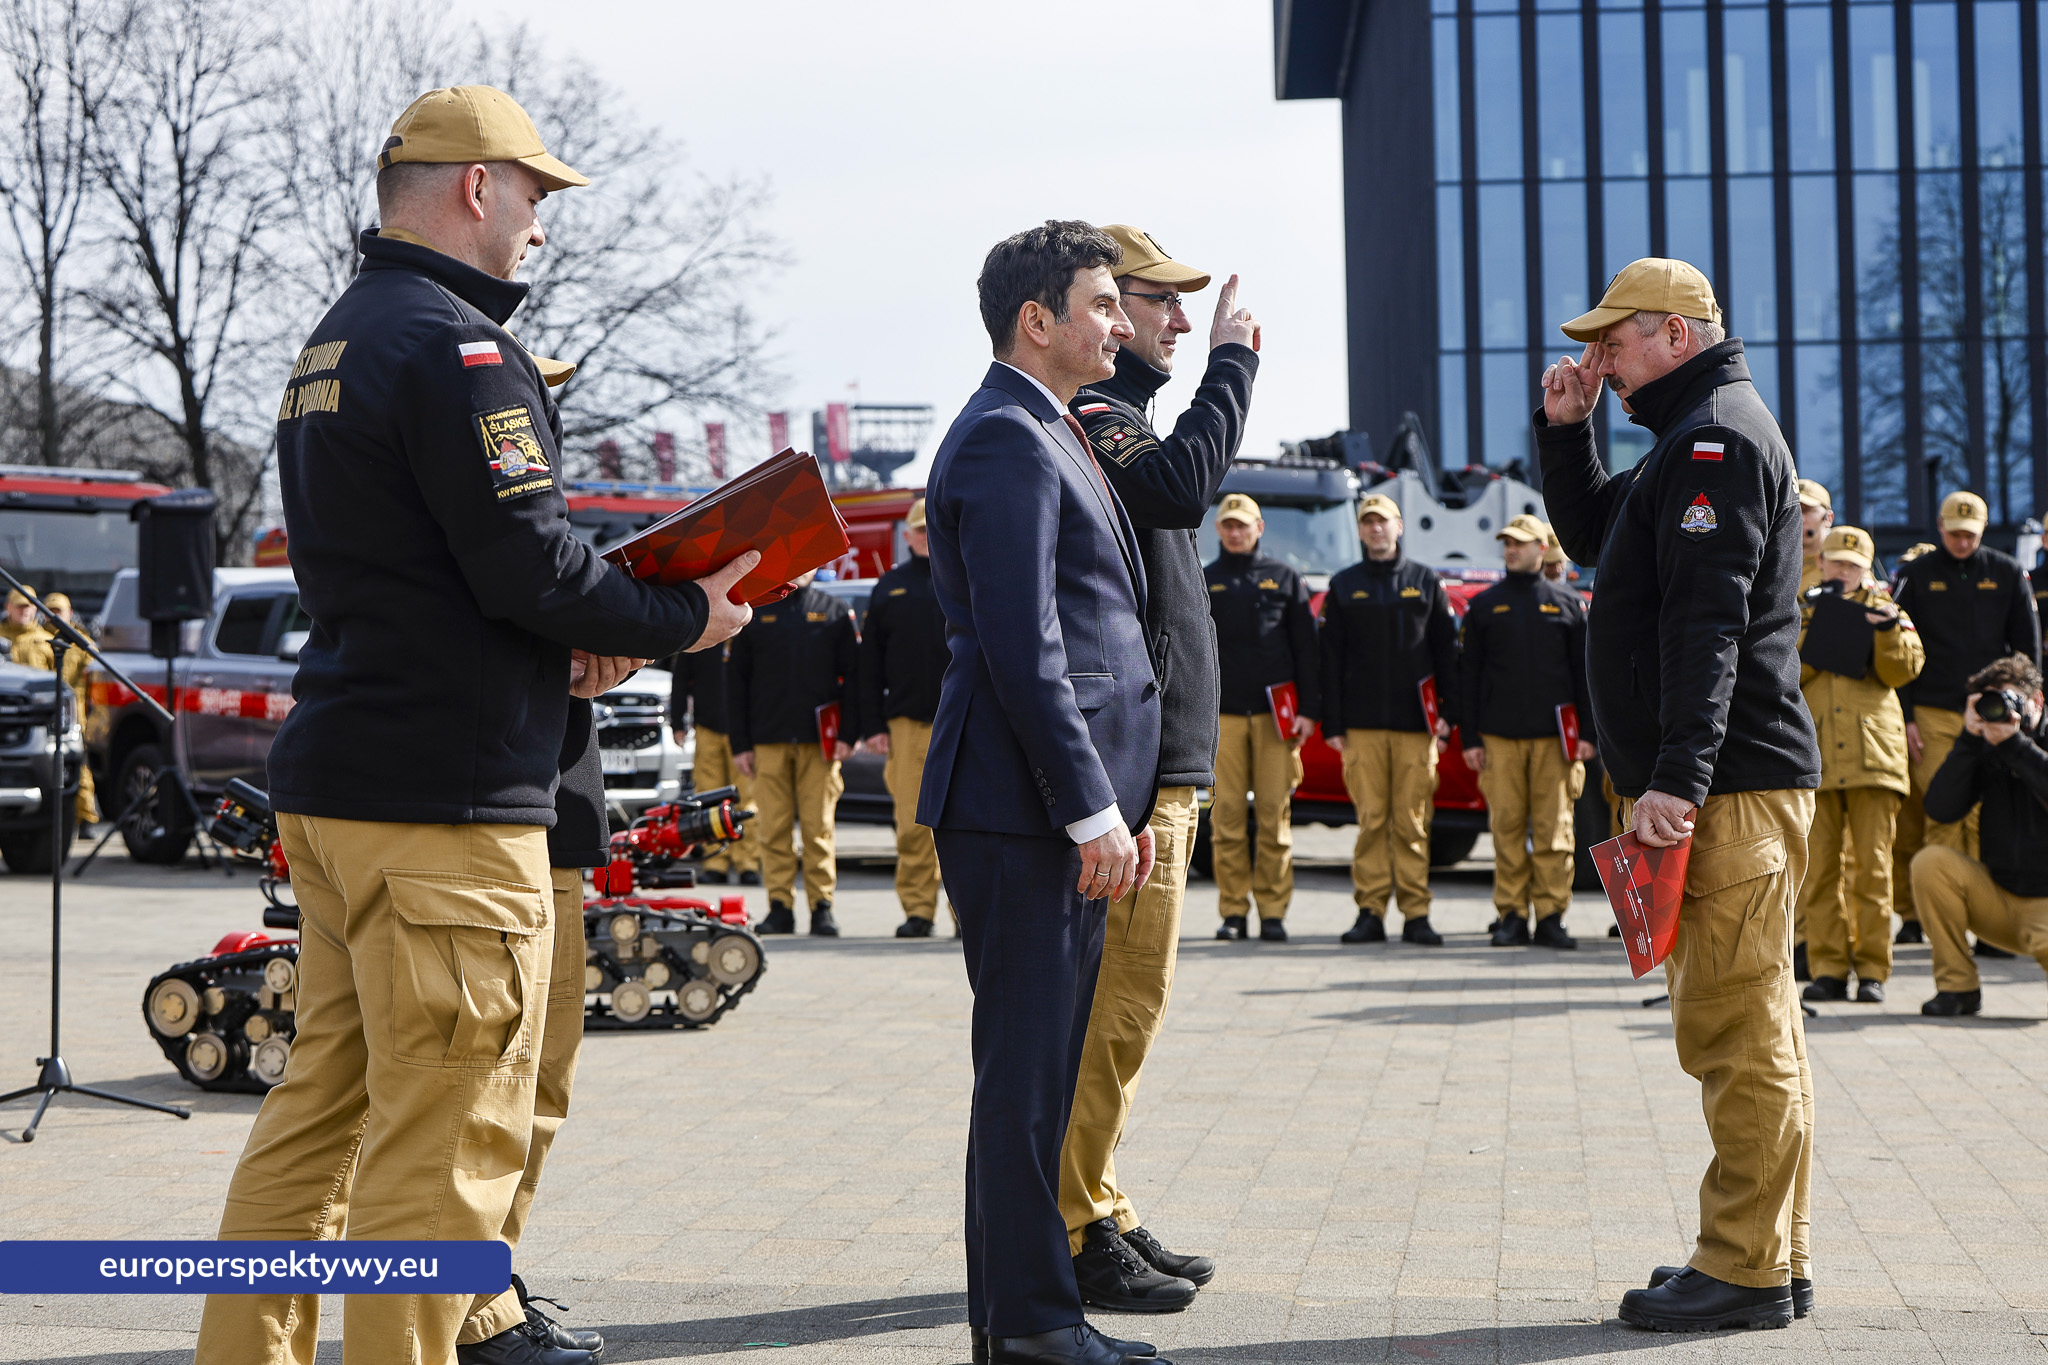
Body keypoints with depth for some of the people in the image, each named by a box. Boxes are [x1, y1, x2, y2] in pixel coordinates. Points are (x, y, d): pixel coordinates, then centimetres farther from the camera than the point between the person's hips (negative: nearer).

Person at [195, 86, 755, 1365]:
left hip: (331, 779, 10)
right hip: (446, 794, -10)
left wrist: (557, 650, 11)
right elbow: (531, 562, -19)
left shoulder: (334, 344, 19)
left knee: (320, 1109, 15)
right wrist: (683, 620, -4)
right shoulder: (453, 347, -13)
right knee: (448, 1138, -5)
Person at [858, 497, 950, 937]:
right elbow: (870, 664, 12)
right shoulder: (889, 588, 13)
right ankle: (917, 908, 4)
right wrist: (874, 725, 5)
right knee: (912, 822, -2)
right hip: (908, 722, 1)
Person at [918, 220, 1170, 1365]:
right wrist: (1092, 810, -19)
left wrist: (1122, 804, 19)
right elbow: (1022, 648, -19)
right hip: (1022, 805, -11)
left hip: (1071, 805, 11)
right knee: (1026, 1059, -5)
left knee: (1046, 1059, 13)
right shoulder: (1006, 442, -12)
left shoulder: (1050, 437, 22)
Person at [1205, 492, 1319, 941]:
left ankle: (1273, 912, 1)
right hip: (1222, 714, 0)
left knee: (1275, 815, -4)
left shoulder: (1284, 580, 13)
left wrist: (1307, 710, 1)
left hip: (1276, 714, 0)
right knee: (1227, 814, -3)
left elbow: (1305, 648, 10)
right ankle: (1233, 911, 3)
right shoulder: (1202, 583, 13)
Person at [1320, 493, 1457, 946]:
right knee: (1371, 819, -1)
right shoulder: (1344, 585, 12)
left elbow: (1446, 650, 10)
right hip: (1363, 722, 0)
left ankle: (1416, 914, 1)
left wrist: (1447, 713, 1)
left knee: (1413, 822, -2)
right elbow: (1331, 658, 8)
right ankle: (1370, 912, 2)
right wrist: (1332, 722, 0)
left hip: (1415, 722, 0)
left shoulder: (1425, 581, 11)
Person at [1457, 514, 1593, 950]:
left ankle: (1550, 917, 1)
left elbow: (1585, 672, 9)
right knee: (1507, 828, -1)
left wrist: (1587, 733, 0)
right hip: (1500, 737, 1)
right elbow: (1467, 676, 9)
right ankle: (1511, 916, 5)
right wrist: (1470, 739, 2)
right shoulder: (1483, 606, 11)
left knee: (1555, 829, -3)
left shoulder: (1568, 604, 10)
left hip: (1554, 737, 0)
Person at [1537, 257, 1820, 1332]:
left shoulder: (1716, 436, -11)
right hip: (1723, 786, 11)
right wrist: (1565, 433, 18)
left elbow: (1707, 619, -20)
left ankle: (1747, 1271, -4)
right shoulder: (1696, 438, 22)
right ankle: (1773, 1260, 19)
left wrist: (1674, 779, -25)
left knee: (1734, 1028, -8)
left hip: (1727, 786, -11)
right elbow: (1591, 536, 34)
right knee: (1747, 1027, 13)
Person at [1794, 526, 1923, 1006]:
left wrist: (1887, 629, -14)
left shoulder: (1883, 608, 15)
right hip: (1812, 752, 1)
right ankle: (1828, 968, 3)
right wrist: (1811, 626, -10)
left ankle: (1873, 969, 1)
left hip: (1872, 747, -1)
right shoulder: (1797, 612, 15)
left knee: (1872, 864, -3)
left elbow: (1904, 671, 2)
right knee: (1819, 866, -1)